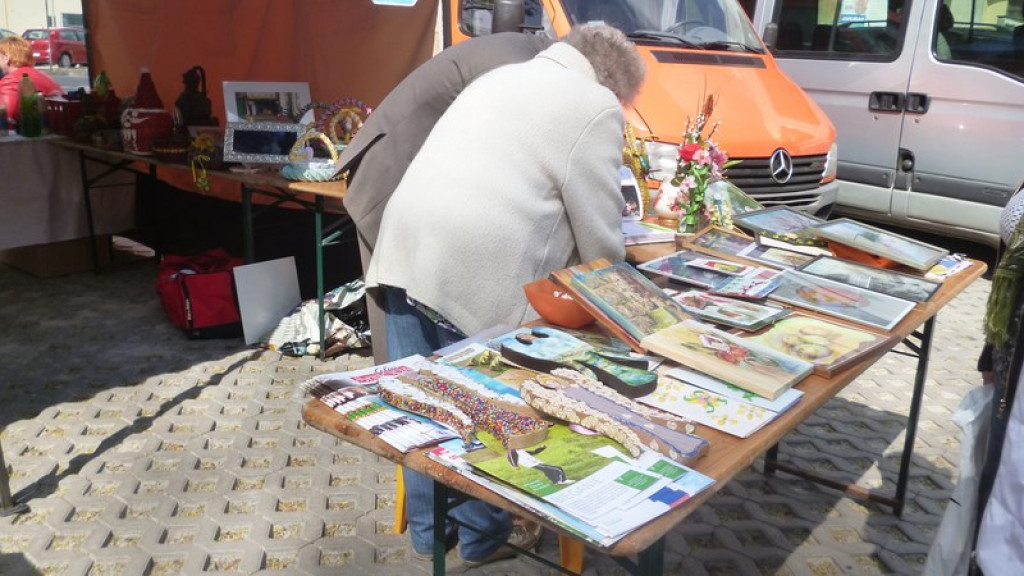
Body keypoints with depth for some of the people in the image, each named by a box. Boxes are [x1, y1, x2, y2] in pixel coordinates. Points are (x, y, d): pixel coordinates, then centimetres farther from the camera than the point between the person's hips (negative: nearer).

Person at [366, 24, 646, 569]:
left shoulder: (500, 75, 26)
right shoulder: (594, 105, 2)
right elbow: (598, 232, 0)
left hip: (407, 249, 8)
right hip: (481, 273, -8)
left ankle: (427, 527, 31)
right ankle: (482, 537, 23)